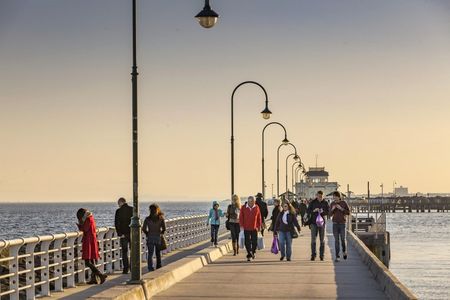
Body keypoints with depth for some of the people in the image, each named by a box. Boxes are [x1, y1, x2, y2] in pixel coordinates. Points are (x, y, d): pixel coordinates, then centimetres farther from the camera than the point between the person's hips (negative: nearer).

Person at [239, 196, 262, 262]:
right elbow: (241, 217, 1)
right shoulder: (243, 207, -2)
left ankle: (253, 252, 27)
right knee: (247, 242, 0)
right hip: (246, 228, -1)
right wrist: (241, 225, -5)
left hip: (254, 228, 1)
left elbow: (259, 217, 9)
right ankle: (249, 255, 9)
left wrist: (259, 226, 9)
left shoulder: (256, 207, 2)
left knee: (254, 242, 2)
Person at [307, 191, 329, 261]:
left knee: (322, 240, 3)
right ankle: (313, 255, -1)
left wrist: (323, 212, -18)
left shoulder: (325, 203, 4)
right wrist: (313, 211, -19)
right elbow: (308, 211, 1)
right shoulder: (312, 202, 2)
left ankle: (322, 255, 9)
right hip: (314, 222, -1)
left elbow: (328, 212, 3)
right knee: (313, 239, -5)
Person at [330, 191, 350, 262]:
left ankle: (344, 251, 29)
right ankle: (337, 256, -1)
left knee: (343, 239, -2)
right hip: (335, 224, 2)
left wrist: (341, 209, -20)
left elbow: (348, 212, -6)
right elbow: (330, 214, 7)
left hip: (342, 223, -2)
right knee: (336, 240, -3)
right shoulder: (332, 204, 3)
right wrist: (332, 209, -14)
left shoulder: (344, 203, -5)